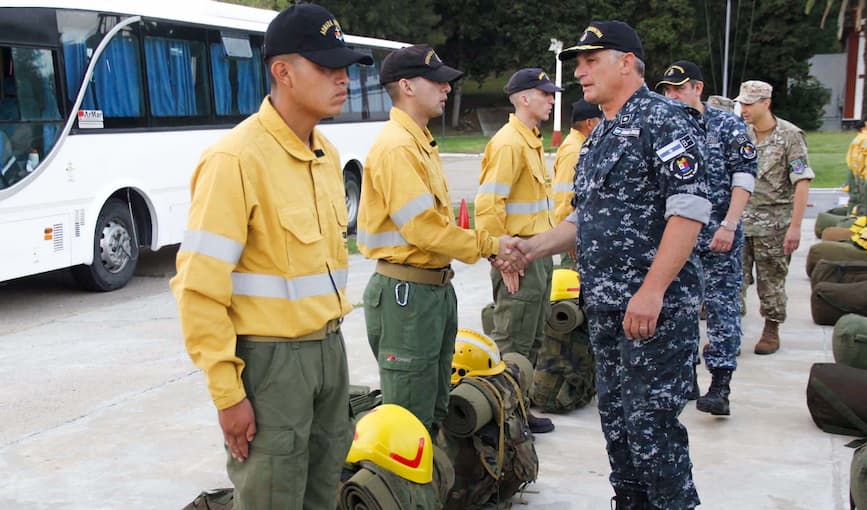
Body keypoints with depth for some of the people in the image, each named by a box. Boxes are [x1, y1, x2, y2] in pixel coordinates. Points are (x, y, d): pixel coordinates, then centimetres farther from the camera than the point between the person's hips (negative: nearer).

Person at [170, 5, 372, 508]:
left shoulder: (327, 152, 8)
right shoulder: (237, 159, -18)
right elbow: (199, 287, -19)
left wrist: (331, 332, 17)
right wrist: (228, 393, -18)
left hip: (329, 347, 8)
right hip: (270, 357, -7)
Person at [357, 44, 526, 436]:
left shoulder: (421, 142, 16)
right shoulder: (396, 146, -17)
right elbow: (424, 229, -22)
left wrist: (492, 247, 7)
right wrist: (489, 245, -13)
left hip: (437, 287, 10)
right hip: (406, 292, -10)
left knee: (435, 411, 20)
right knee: (411, 421, -3)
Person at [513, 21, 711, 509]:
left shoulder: (664, 119, -10)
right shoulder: (599, 136, 18)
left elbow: (690, 209, -19)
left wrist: (651, 291, -24)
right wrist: (530, 248, 12)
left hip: (656, 305, -9)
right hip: (605, 305, 9)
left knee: (651, 421, -5)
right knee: (616, 414, 15)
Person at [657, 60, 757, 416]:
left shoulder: (728, 126, -3)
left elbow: (744, 179, -7)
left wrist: (729, 225, -16)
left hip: (718, 238, -4)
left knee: (721, 307, -4)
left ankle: (720, 386, -2)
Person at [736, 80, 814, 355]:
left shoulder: (790, 136, -8)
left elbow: (802, 183, -12)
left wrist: (795, 227, -18)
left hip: (773, 223, -4)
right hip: (740, 220, 4)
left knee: (771, 281, 6)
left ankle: (771, 331, 20)